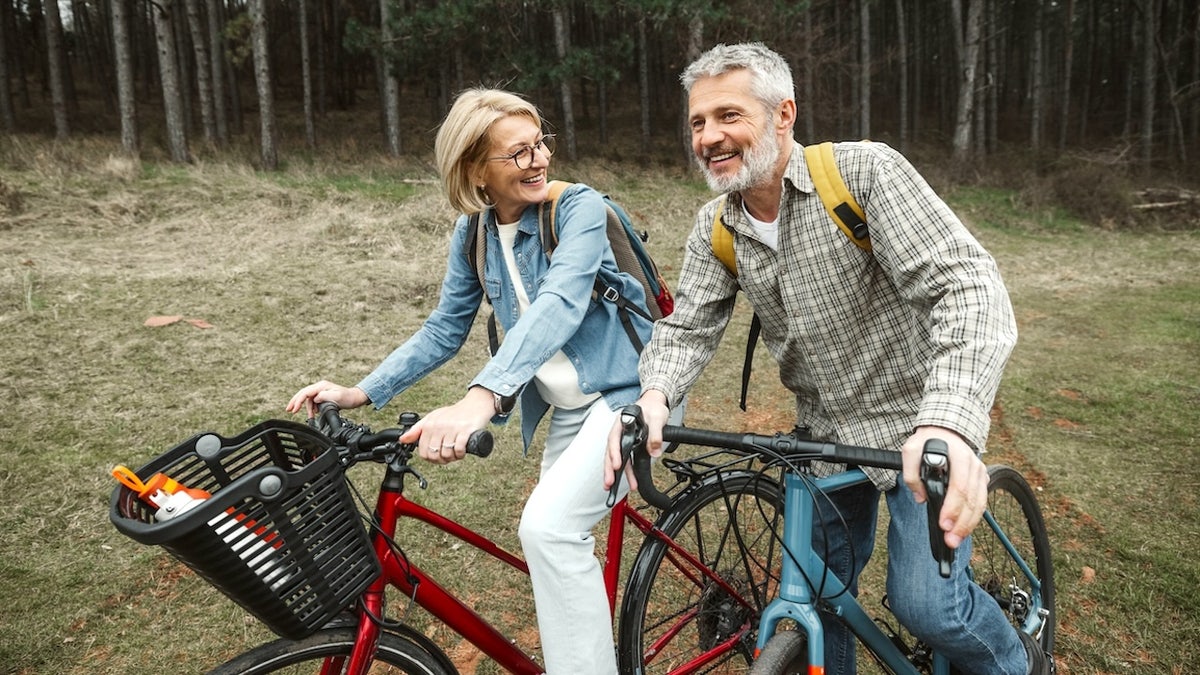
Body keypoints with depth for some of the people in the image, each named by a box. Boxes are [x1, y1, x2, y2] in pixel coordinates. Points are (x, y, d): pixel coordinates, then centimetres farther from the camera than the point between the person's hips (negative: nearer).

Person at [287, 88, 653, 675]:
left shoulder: (579, 209, -19)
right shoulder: (473, 234, -1)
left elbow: (558, 306, -36)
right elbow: (444, 331, 6)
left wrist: (480, 399, -49)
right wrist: (361, 393, -6)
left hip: (628, 388, -6)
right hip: (566, 406, 7)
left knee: (549, 527, -24)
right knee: (550, 534, 16)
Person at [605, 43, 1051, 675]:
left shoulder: (864, 171, -21)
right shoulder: (714, 230, -4)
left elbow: (966, 284, -29)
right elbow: (687, 327, -7)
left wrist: (951, 420, -45)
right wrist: (654, 396, -30)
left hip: (918, 422, -5)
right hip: (826, 432, 5)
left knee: (924, 601, -9)